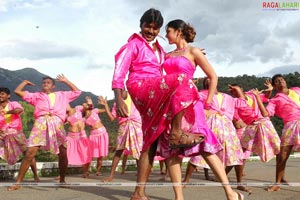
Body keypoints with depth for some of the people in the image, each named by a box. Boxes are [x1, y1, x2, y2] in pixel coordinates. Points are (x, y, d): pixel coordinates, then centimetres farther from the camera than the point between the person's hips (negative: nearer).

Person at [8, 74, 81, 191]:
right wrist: (25, 82, 38)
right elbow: (17, 91, 23)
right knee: (30, 153, -11)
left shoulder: (62, 95, 28)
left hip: (57, 124, 1)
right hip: (40, 123, -1)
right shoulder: (37, 95, 25)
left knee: (63, 154, -1)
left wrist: (66, 81, 36)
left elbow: (77, 92, 33)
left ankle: (62, 180, 16)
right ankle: (18, 182, -5)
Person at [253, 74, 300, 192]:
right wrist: (257, 97, -9)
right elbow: (265, 113, -9)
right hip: (290, 126, -1)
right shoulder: (274, 100, 7)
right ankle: (277, 183, 10)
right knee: (282, 156, -1)